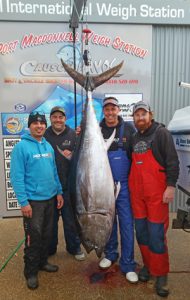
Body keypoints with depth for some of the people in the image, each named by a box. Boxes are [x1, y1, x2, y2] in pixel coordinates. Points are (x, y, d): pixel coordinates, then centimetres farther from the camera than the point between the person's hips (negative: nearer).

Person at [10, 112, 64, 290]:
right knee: (34, 237, 4)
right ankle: (31, 272, 23)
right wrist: (23, 202, -19)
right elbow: (16, 177, -16)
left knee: (46, 234, 18)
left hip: (50, 198, 6)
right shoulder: (21, 147, -13)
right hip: (33, 200, -6)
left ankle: (42, 262, 38)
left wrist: (59, 192, 10)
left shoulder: (48, 146, 8)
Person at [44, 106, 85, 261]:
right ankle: (50, 248, 34)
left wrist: (72, 156, -21)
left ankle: (74, 247, 32)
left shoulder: (73, 135, -1)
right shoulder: (44, 136, 0)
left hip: (69, 185, 0)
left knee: (71, 218, 12)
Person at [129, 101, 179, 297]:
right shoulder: (134, 138, 14)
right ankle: (148, 265, 30)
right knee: (141, 232, 12)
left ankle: (161, 274, 15)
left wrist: (170, 186, -17)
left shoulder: (161, 133, -4)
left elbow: (172, 161, -9)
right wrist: (130, 187, 16)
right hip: (137, 192, 6)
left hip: (156, 192, -5)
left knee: (156, 234, -1)